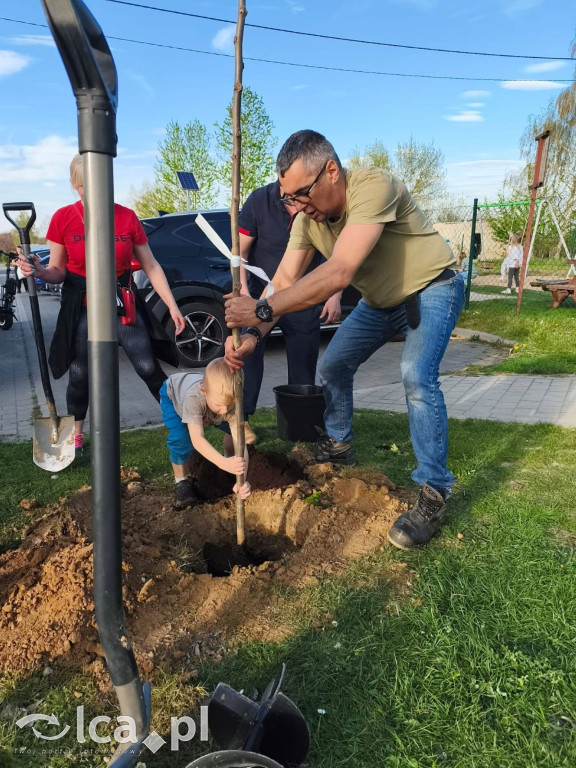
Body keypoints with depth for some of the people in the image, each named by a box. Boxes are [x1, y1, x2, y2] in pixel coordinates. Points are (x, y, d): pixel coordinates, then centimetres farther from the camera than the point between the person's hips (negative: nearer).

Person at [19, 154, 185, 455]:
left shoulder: (127, 217, -4)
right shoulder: (63, 219, -6)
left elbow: (151, 266, 0)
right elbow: (58, 271, 1)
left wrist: (172, 306, -4)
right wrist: (40, 271, -23)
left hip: (124, 305, 0)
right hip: (82, 309, 0)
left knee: (149, 368, -3)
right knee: (80, 374, 7)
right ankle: (75, 435, 27)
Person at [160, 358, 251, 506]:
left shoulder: (233, 401, -39)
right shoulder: (194, 397, -49)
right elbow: (197, 439, -55)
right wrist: (222, 463, -69)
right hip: (172, 394, -3)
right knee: (181, 439, -28)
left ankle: (229, 457, 20)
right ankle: (181, 480, -2)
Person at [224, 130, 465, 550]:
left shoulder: (373, 186, -34)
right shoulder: (307, 216, -11)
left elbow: (339, 272, -42)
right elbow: (284, 281, -13)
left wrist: (263, 309, -42)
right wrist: (251, 335, -26)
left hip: (432, 287, -7)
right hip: (381, 300, 7)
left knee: (418, 378, -26)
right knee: (333, 365, 8)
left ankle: (434, 493, -13)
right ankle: (338, 445, 30)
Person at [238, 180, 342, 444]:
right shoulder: (259, 200, -12)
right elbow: (240, 250, -6)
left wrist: (335, 296, -9)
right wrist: (243, 288, -19)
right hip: (260, 293, -1)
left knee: (304, 363, 6)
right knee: (248, 355, -9)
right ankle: (241, 419, 2)